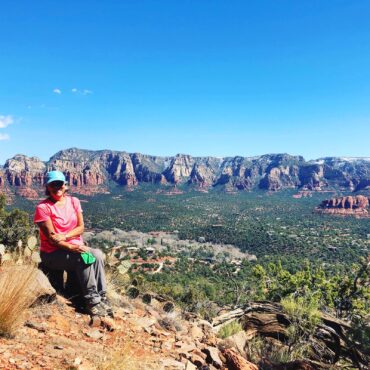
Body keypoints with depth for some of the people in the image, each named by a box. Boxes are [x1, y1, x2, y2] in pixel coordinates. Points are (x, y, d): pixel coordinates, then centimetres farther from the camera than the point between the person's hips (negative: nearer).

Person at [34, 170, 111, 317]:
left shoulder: (73, 201, 5)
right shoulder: (43, 207, -11)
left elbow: (81, 227, 0)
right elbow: (51, 237, -15)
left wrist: (65, 236, -17)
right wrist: (70, 247, -27)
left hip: (75, 246, 5)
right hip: (53, 253, -4)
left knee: (98, 255, -23)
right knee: (83, 258, -30)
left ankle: (101, 297, -19)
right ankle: (92, 301, -21)